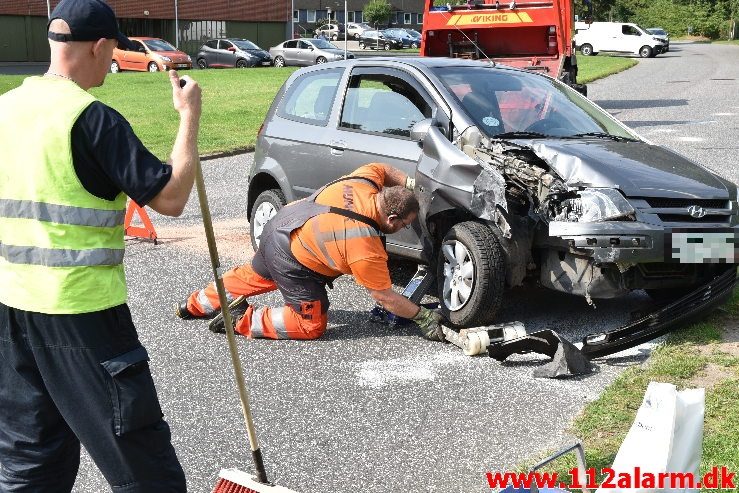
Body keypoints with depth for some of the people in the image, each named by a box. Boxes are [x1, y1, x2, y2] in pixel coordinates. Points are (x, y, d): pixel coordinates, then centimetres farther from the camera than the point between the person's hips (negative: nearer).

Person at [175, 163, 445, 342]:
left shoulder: (365, 181, -11)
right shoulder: (366, 251, -27)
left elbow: (381, 168, 13)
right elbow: (384, 297, -17)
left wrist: (409, 182, 2)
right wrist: (423, 316, -9)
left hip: (277, 226, 9)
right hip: (290, 259, -9)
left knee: (251, 277, 32)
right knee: (312, 325, 0)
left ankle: (196, 305, 50)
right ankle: (242, 320, 1)